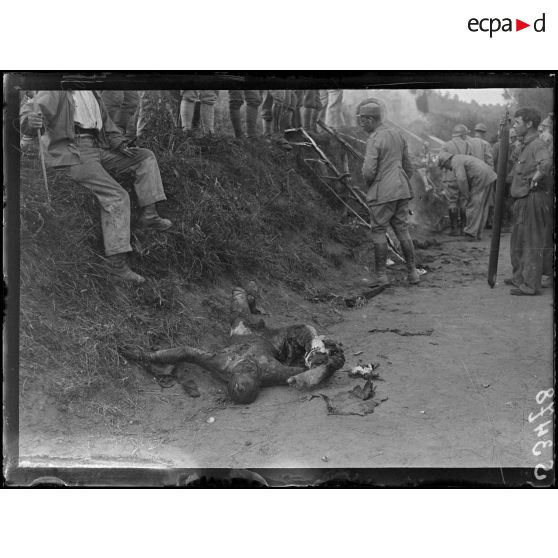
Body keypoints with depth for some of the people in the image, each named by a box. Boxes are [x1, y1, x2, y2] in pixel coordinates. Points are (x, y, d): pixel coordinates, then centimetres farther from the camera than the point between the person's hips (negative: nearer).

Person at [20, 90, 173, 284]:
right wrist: (30, 119, -39)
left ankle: (148, 215, -7)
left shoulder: (93, 96, 21)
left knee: (146, 157, 3)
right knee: (116, 196, -23)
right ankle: (116, 261, -24)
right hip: (72, 153, -9)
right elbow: (30, 110, -14)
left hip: (97, 150, 9)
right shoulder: (55, 93, -2)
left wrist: (120, 144, 8)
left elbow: (107, 126, 26)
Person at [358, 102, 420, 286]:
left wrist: (368, 184, 1)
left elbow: (369, 171, -20)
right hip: (401, 191, 7)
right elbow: (408, 166, 17)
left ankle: (381, 275, 3)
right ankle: (412, 272, 13)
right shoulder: (397, 135, 12)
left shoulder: (374, 141, -14)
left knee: (378, 232, 2)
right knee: (402, 231, 12)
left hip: (382, 193, -7)